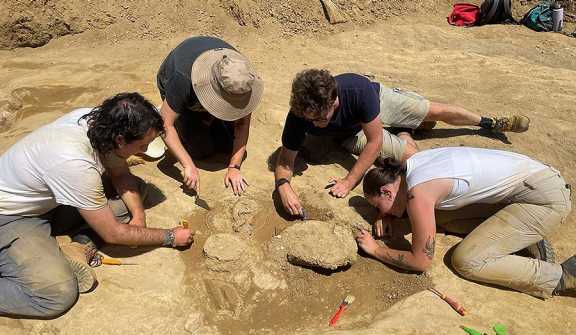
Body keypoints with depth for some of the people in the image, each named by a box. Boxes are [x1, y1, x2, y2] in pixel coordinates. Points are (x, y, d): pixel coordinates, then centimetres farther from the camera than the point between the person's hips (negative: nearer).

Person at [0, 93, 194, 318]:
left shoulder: (98, 121, -17)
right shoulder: (75, 165, -38)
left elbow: (120, 174, 1)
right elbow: (112, 234, -27)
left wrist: (138, 215, -14)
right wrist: (170, 237, -17)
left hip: (45, 196, 8)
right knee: (59, 294, -24)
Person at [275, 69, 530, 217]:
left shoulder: (358, 89, -45)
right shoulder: (300, 115, -38)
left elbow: (375, 141, -34)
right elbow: (285, 160, -28)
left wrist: (348, 182, -36)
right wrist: (284, 186, -51)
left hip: (378, 99, -1)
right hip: (353, 134, 1)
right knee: (414, 157, -12)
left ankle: (491, 123, 38)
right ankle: (403, 139, 26)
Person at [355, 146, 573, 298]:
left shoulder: (418, 194, -23)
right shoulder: (408, 165, 1)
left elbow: (422, 261, -15)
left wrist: (375, 250, -5)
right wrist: (390, 216, 4)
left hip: (546, 198, -9)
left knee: (467, 262, -12)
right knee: (442, 214, 8)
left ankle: (564, 277, -1)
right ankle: (527, 235, 9)